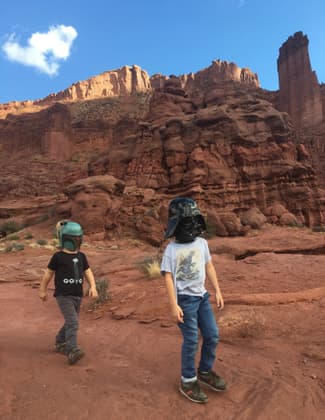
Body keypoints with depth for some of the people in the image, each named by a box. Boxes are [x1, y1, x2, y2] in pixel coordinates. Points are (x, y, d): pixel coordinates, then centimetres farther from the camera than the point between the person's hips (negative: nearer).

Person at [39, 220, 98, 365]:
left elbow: (88, 272, 4)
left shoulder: (81, 256, 6)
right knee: (73, 323, -18)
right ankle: (72, 351, -18)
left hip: (77, 295, 6)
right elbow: (48, 273, 3)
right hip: (63, 296, -6)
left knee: (71, 323, 19)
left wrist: (93, 287, -12)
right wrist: (42, 290, 11)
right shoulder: (58, 256, -7)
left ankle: (60, 342, 41)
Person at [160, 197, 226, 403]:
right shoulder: (171, 249, -14)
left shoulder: (202, 243, 2)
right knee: (192, 340, 0)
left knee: (212, 335, 12)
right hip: (185, 299, -6)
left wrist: (218, 291, 10)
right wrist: (174, 305, -16)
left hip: (202, 296, 6)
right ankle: (188, 381, 20)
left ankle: (205, 371, 35)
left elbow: (209, 267, 11)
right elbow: (168, 278, -13)